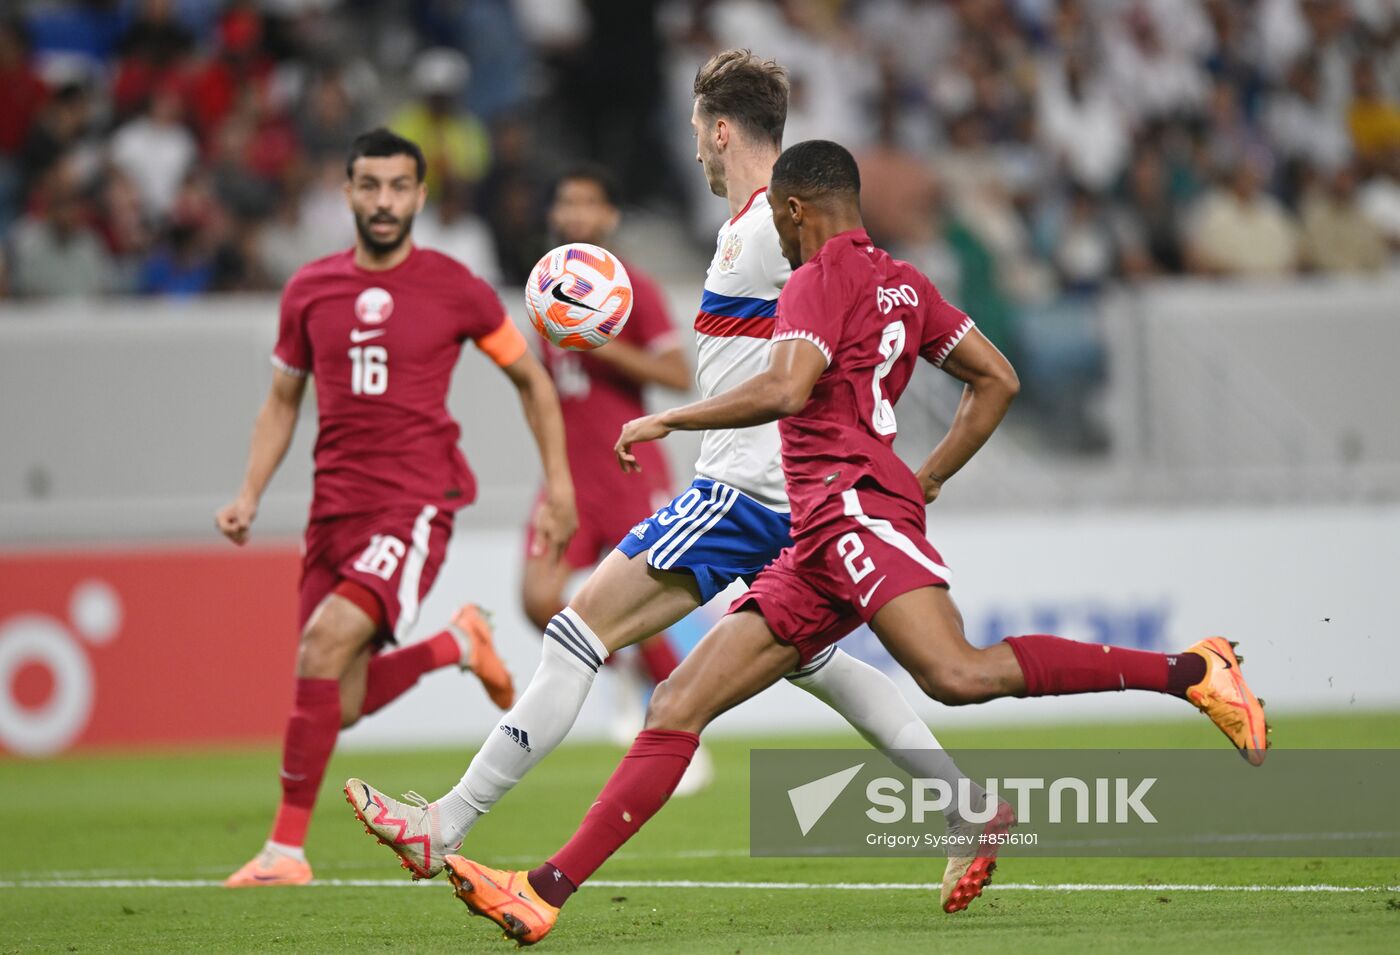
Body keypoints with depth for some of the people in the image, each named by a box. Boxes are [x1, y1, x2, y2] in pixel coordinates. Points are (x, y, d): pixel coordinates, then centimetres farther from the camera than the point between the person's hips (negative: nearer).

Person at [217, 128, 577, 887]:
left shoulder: (454, 289, -1)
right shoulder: (310, 290, 8)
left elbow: (530, 379, 12)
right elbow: (283, 402, 18)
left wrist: (558, 483, 8)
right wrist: (249, 496, 5)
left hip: (415, 503, -5)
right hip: (335, 505, 5)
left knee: (326, 640, -25)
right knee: (342, 704, 3)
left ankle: (287, 847, -19)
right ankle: (458, 644, 33)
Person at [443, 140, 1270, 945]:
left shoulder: (821, 279, -2)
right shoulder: (903, 284, 24)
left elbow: (786, 389, -19)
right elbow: (998, 379, 23)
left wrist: (668, 420, -9)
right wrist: (928, 479, 23)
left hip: (854, 502, -10)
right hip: (817, 551, 10)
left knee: (958, 675, -30)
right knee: (677, 709, 2)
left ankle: (1188, 670, -27)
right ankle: (546, 894, -4)